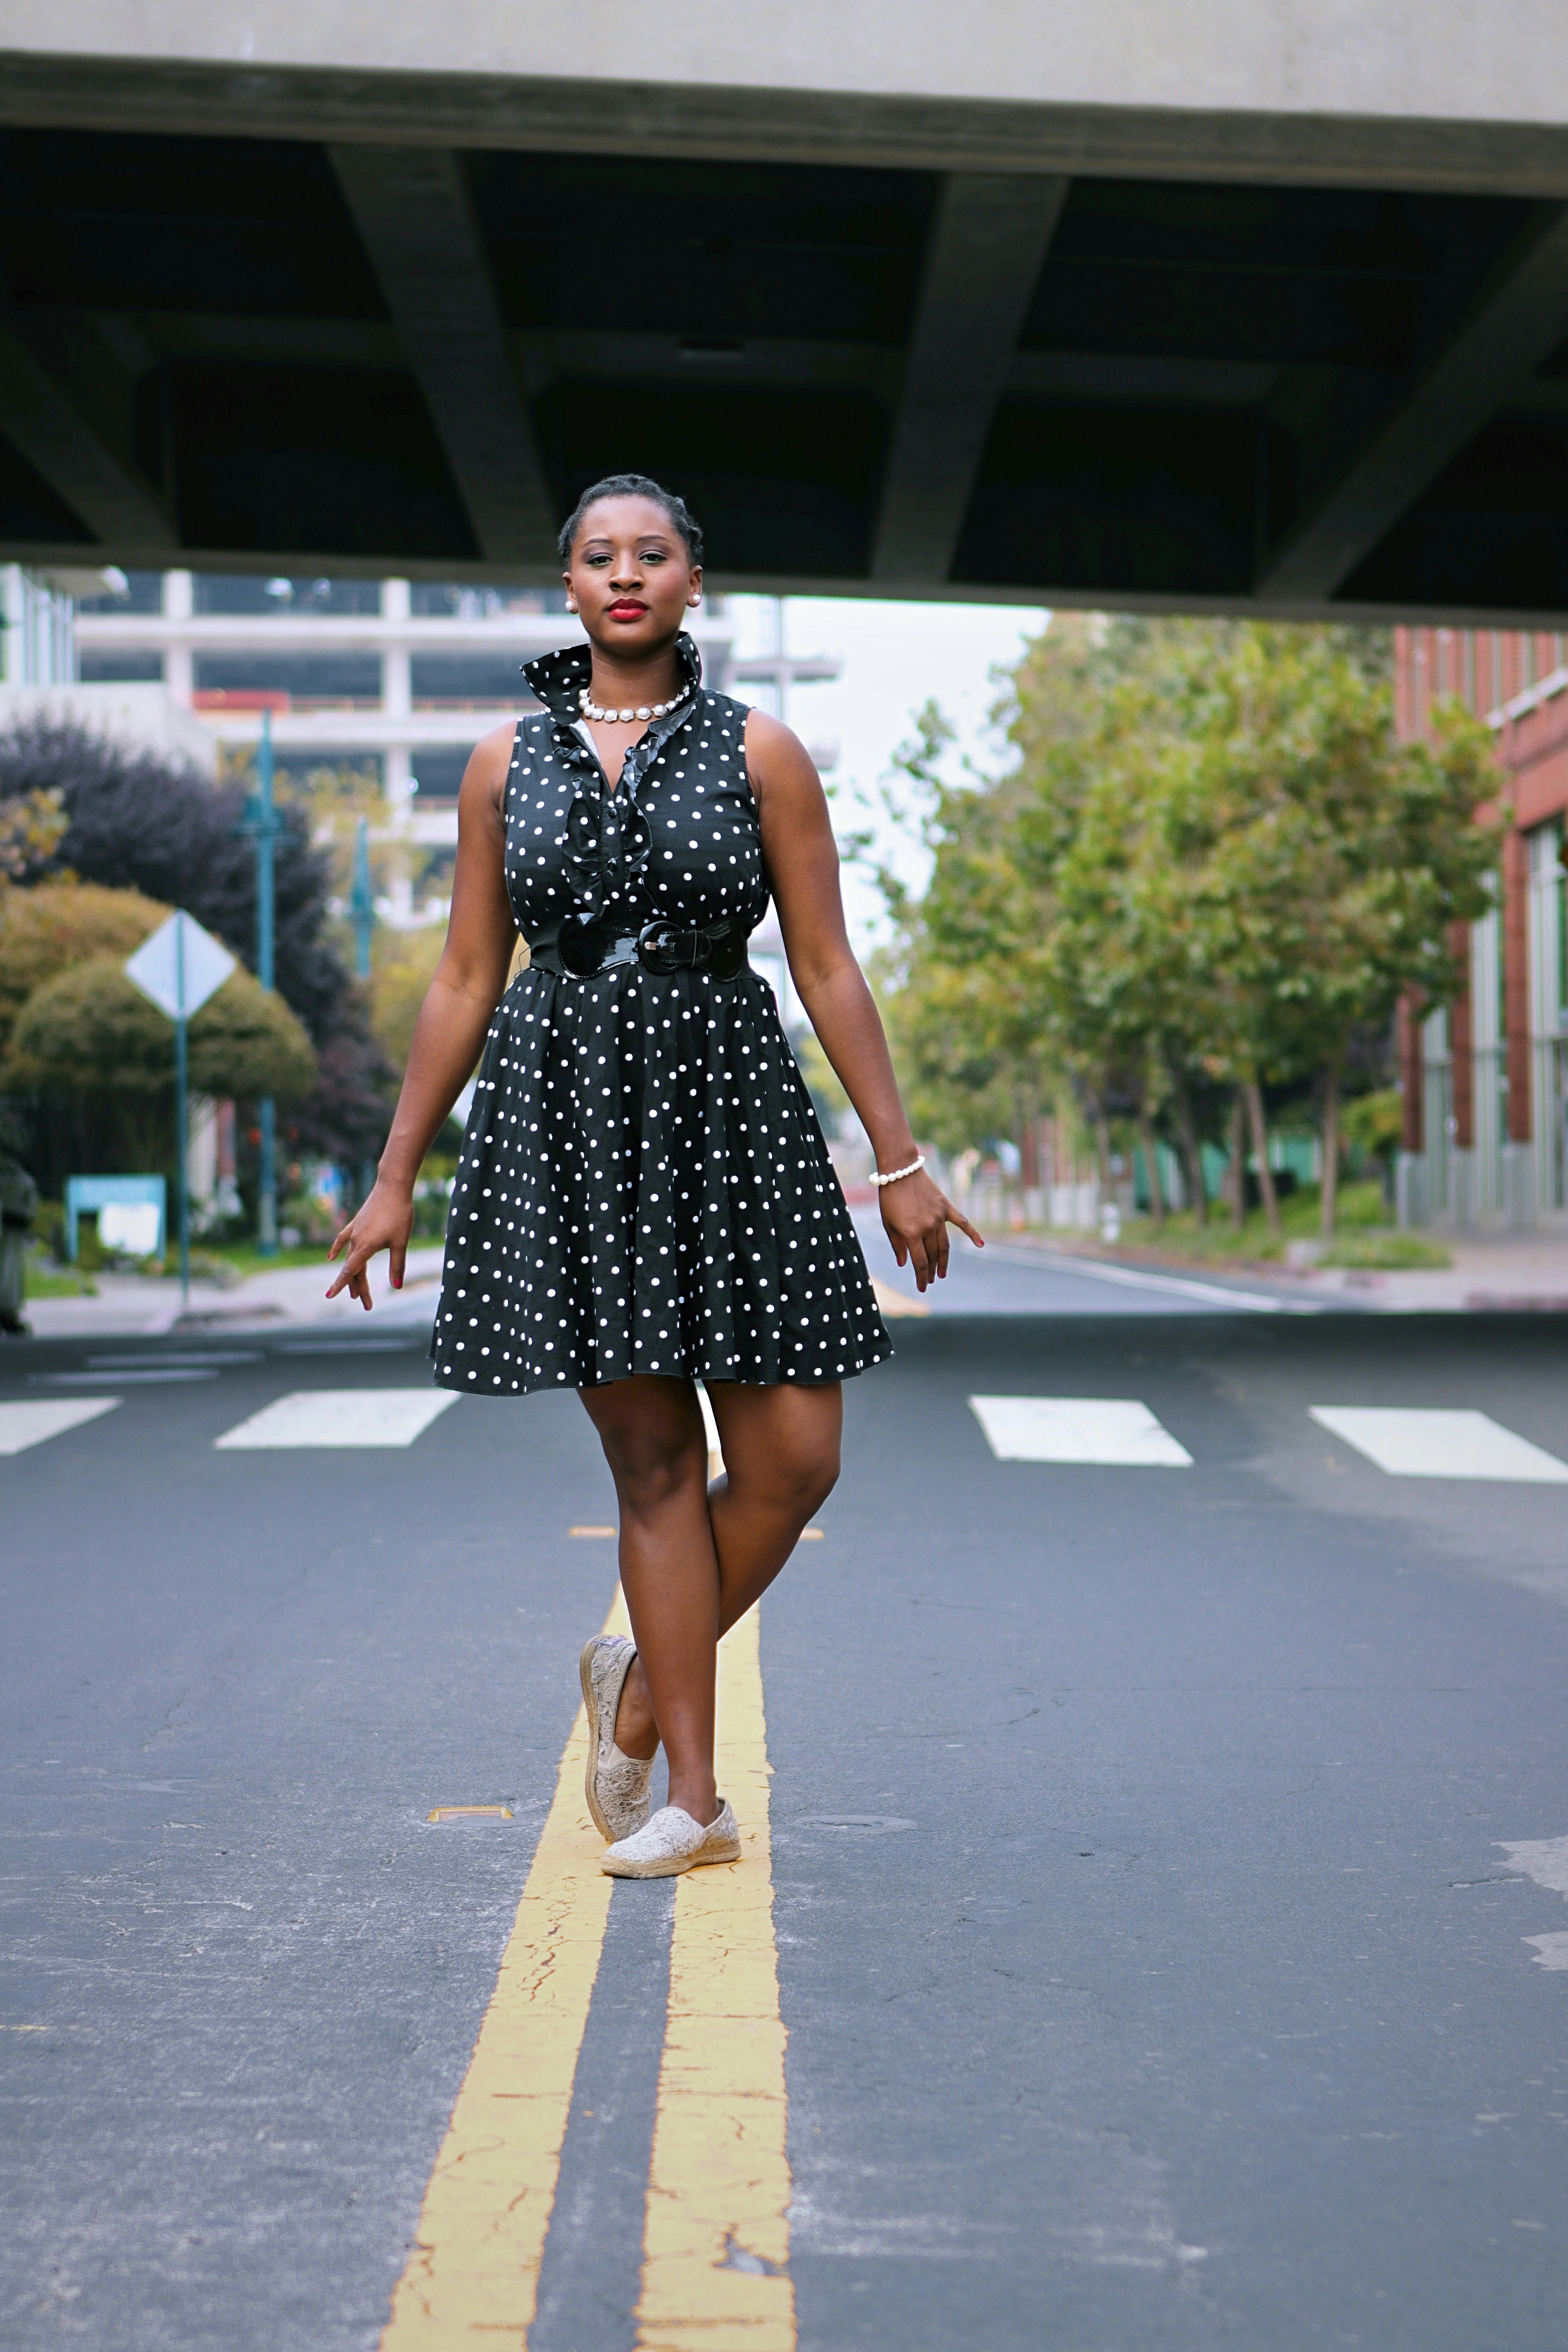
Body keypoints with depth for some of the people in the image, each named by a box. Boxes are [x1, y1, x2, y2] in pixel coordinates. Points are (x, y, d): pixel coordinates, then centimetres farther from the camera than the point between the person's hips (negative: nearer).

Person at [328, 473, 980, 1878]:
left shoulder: (757, 752, 4)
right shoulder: (508, 763, 8)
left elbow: (828, 970, 3)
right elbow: (466, 982, 9)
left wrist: (900, 1161, -1)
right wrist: (396, 1180, 8)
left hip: (726, 1099, 0)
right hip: (564, 1111, 0)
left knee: (795, 1459, -6)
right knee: (655, 1462, 0)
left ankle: (644, 1684, 20)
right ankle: (696, 1800, 8)